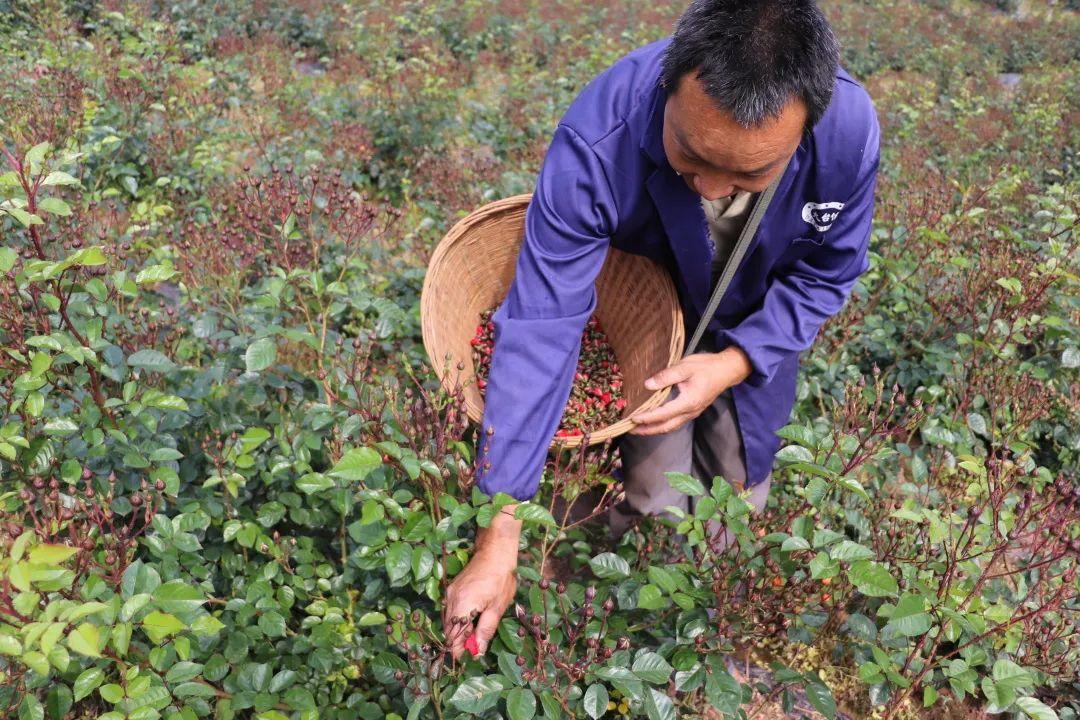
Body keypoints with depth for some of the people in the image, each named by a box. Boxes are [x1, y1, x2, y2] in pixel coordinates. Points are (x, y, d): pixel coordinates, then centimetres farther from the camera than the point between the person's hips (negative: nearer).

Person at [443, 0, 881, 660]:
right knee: (651, 506, -1)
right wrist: (498, 544, -39)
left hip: (758, 331, 2)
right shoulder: (597, 142, -41)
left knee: (740, 494, 15)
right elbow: (540, 326, -40)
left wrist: (733, 365, -30)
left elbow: (824, 277, -14)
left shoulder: (850, 131, -34)